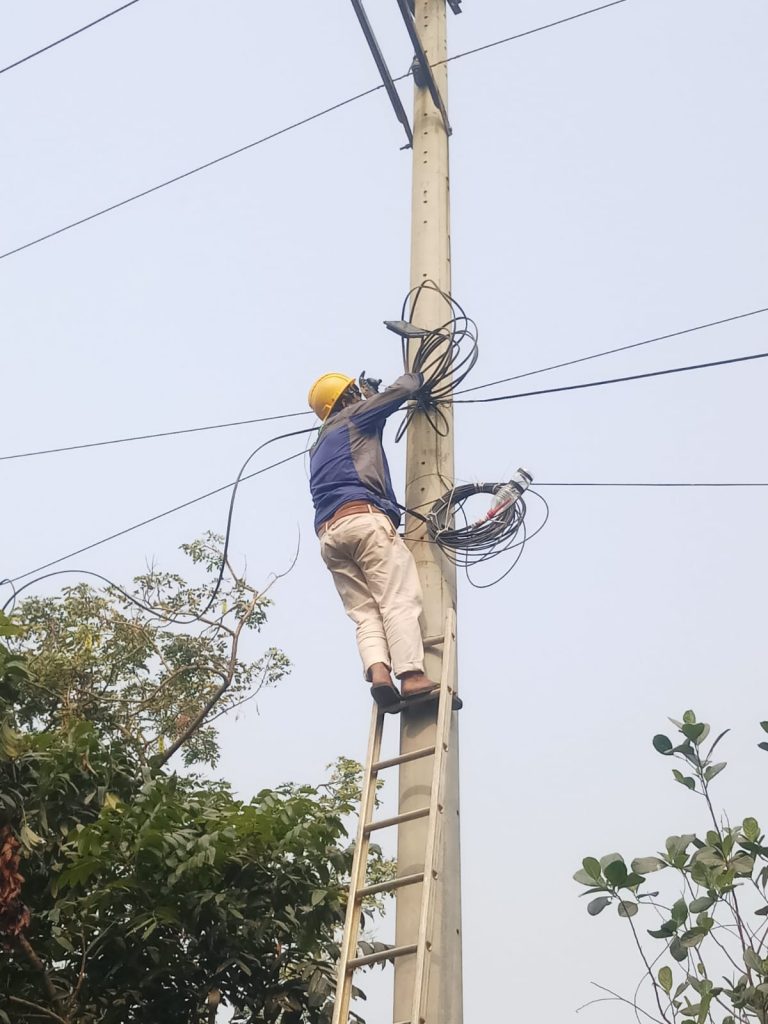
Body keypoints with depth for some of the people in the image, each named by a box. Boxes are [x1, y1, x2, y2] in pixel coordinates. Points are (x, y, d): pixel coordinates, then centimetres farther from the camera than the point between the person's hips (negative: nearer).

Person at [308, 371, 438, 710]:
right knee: (399, 600, -14)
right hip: (364, 518, -7)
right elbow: (399, 391, 14)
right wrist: (415, 377, 34)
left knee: (365, 612, -3)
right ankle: (412, 675, -28)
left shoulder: (319, 447, 36)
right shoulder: (353, 418, 16)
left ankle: (378, 672, -26)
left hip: (329, 534, 7)